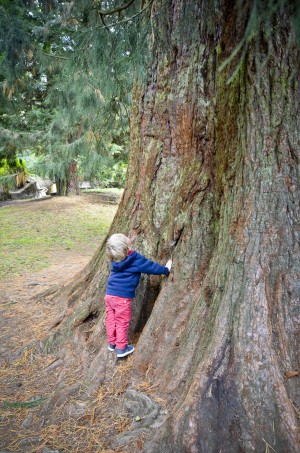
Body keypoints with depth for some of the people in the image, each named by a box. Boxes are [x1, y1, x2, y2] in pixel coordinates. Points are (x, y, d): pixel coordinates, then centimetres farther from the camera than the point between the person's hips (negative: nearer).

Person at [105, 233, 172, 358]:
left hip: (109, 294, 6)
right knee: (122, 322, 7)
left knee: (110, 319, 17)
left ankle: (112, 343, 33)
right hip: (122, 297, -6)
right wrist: (166, 269, 10)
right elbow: (151, 266, -5)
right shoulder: (136, 259, -15)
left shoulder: (114, 260, 4)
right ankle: (121, 348, 19)